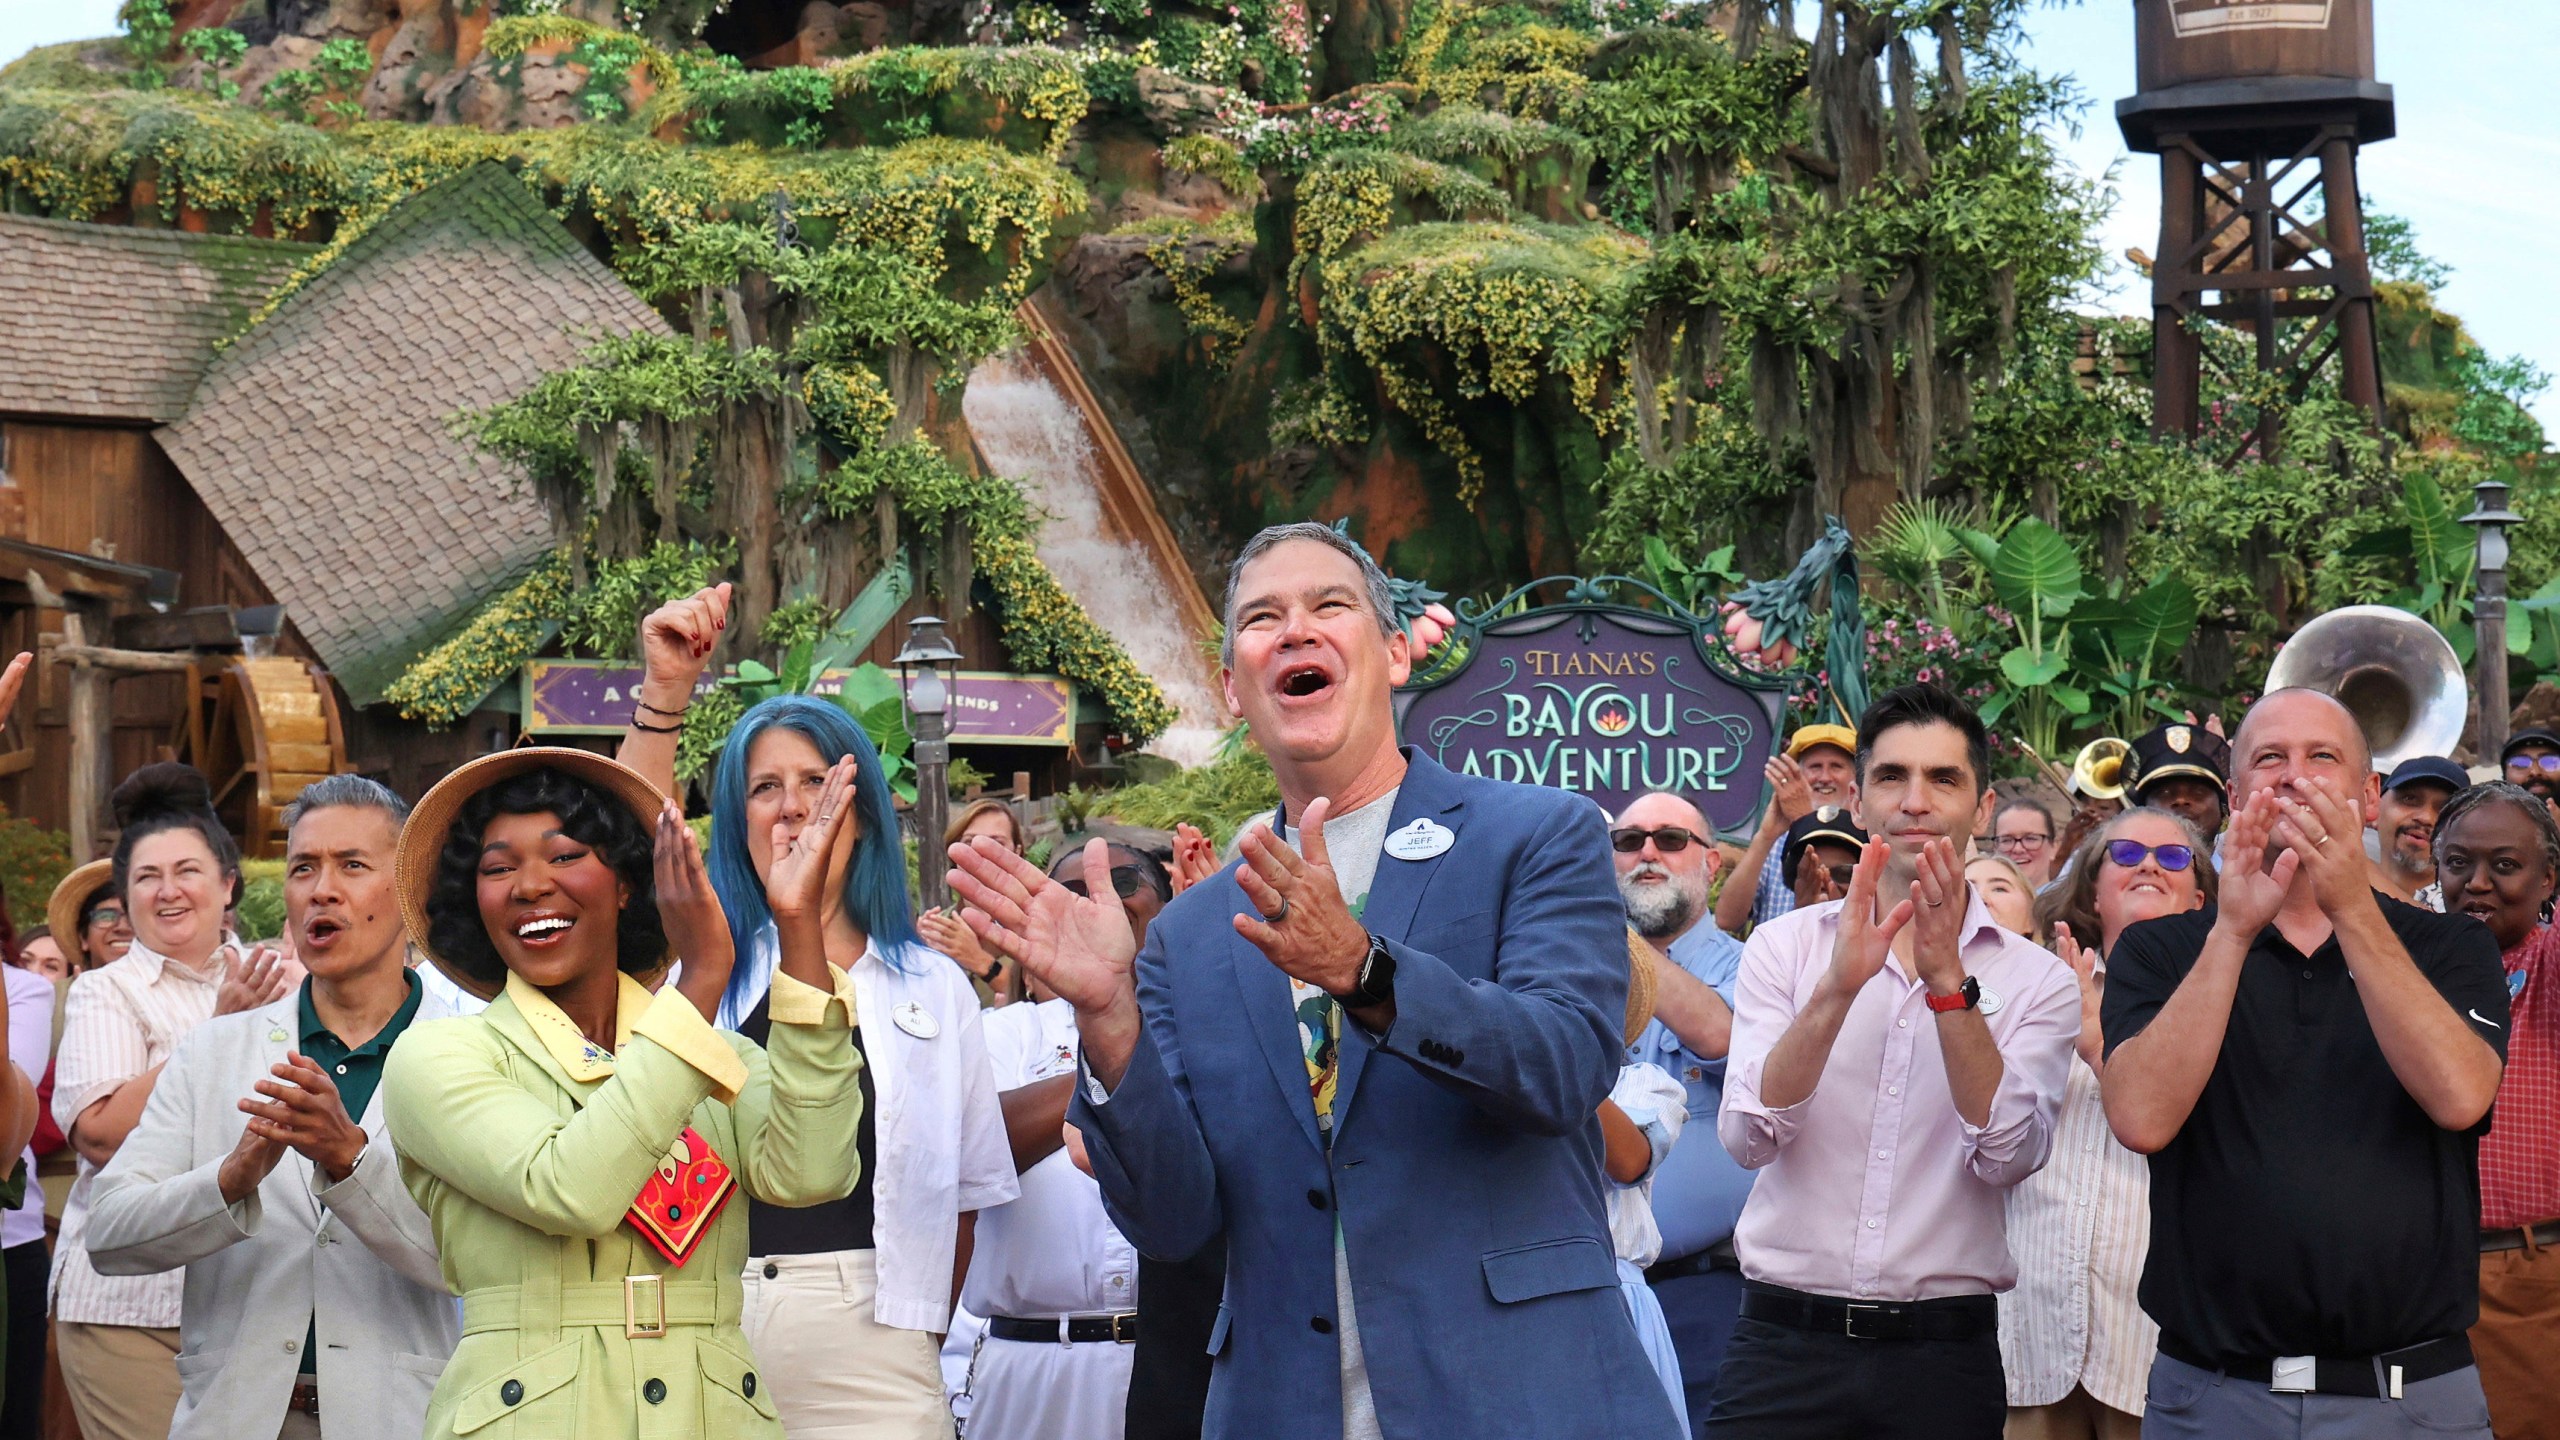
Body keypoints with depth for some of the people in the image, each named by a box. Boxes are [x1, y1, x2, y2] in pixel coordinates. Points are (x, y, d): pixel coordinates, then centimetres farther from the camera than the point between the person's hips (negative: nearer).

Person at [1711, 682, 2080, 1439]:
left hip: (1945, 1352, 0)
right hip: (1786, 1340, 0)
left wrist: (1948, 982, -19)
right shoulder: (1785, 945, 4)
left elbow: (2007, 1154, -11)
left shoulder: (2037, 979, 3)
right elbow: (1750, 1137, -9)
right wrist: (1838, 987, -20)